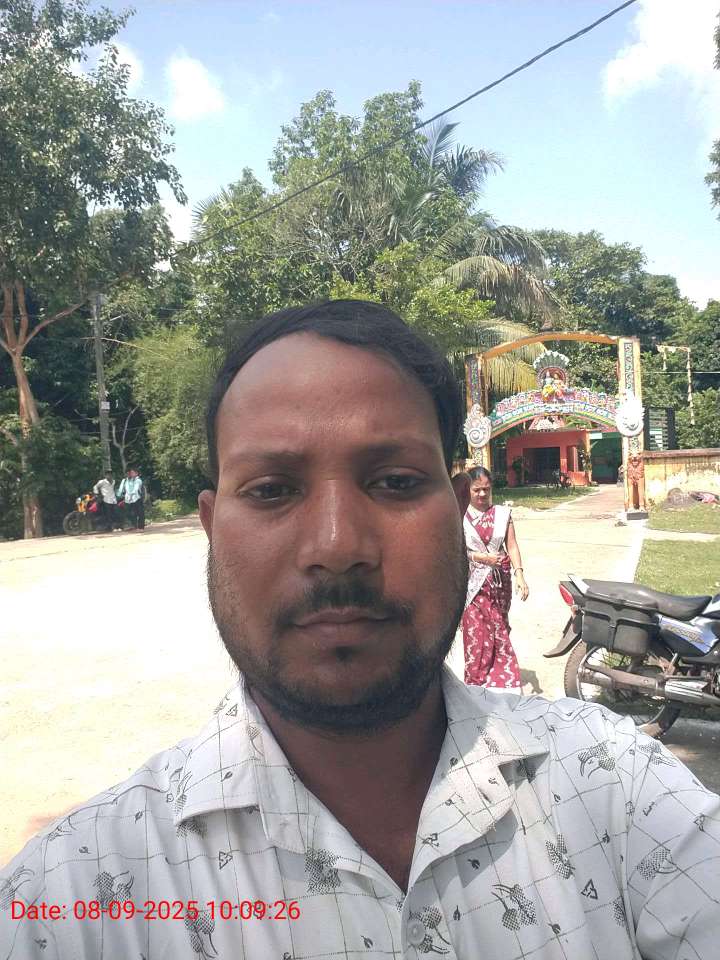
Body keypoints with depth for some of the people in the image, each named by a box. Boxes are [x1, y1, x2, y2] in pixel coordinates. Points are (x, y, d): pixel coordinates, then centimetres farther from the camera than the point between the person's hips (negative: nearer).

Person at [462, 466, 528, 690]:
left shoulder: (503, 514, 4)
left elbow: (512, 546, 0)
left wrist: (519, 574, -12)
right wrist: (481, 557, -17)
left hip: (500, 582, 2)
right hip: (474, 583, -2)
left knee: (499, 631, 9)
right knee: (476, 635, -2)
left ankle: (501, 683, 20)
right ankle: (476, 683, 10)